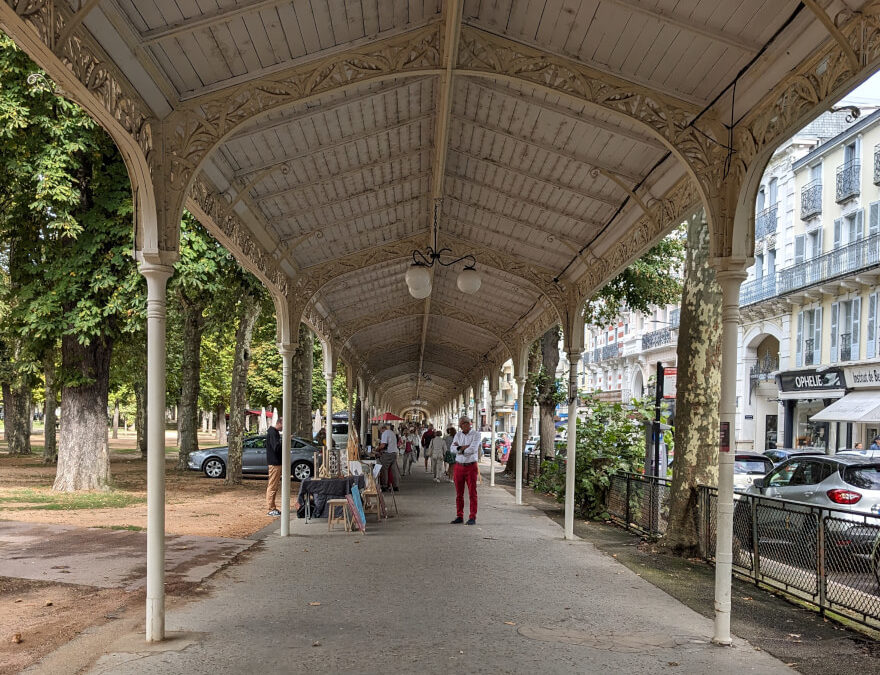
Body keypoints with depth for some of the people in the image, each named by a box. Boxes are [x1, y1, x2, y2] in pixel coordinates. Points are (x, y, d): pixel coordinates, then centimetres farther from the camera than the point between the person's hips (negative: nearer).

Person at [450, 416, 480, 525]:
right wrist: (465, 447, -15)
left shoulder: (476, 434, -5)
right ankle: (459, 517, 13)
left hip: (471, 467, -4)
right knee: (459, 494, 7)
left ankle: (473, 518, 0)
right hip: (459, 466, 4)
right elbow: (453, 449, -5)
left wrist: (460, 448, -6)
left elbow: (473, 449, -18)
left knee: (472, 493, -3)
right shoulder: (458, 435, 9)